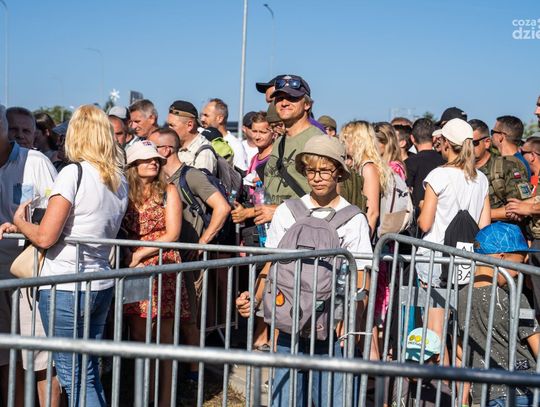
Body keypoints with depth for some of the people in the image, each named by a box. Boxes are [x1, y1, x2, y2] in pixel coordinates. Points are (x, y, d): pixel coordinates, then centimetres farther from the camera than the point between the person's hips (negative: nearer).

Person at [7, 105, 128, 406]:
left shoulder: (74, 173, -14)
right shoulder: (120, 180, 8)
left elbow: (45, 238, -17)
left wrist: (20, 221, 3)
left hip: (66, 288, -7)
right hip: (102, 286, 7)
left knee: (75, 379, 2)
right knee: (91, 374, 16)